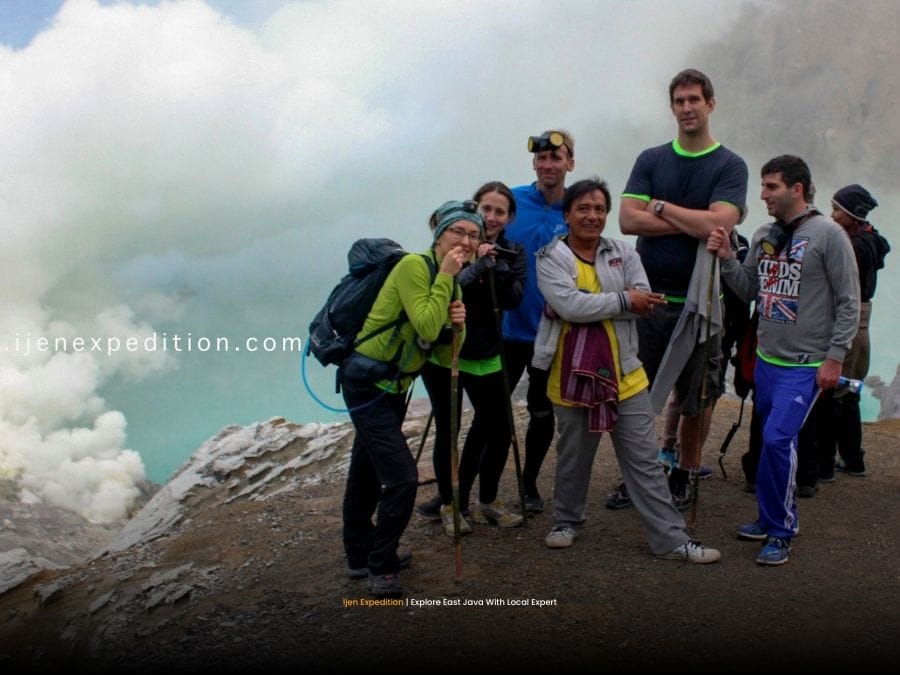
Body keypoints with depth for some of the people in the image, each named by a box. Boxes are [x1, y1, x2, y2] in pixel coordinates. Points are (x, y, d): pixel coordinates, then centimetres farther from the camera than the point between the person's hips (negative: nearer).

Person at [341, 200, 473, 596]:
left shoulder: (452, 281, 10)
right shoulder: (415, 265, -15)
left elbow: (444, 356, 8)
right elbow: (426, 328, -24)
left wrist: (457, 324, -11)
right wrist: (445, 277, -19)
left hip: (393, 386, 9)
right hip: (367, 383, -9)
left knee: (367, 474, 20)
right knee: (402, 478, -11)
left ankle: (362, 557, 33)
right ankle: (382, 568, 3)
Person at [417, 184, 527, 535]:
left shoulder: (513, 253, 4)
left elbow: (513, 300, -10)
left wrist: (497, 265, -23)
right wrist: (476, 266, -27)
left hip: (484, 356, 3)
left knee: (499, 428, 4)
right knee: (447, 429, -1)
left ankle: (487, 501, 24)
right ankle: (449, 504, 16)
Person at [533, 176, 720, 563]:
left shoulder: (624, 253, 4)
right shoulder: (550, 258, -6)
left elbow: (645, 304, -7)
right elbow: (570, 305, -21)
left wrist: (590, 305, -17)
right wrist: (623, 300, -17)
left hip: (625, 375, 2)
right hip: (572, 378, -2)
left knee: (645, 462, 6)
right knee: (573, 458, 15)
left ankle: (671, 539, 11)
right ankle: (567, 521, 36)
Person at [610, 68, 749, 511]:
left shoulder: (729, 166, -1)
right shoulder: (651, 160, 7)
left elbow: (718, 224, -17)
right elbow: (628, 220, -6)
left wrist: (660, 206, -8)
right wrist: (694, 225, -12)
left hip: (697, 300, -2)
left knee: (697, 398, 7)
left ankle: (685, 477, 24)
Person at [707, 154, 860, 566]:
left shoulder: (828, 234, -10)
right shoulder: (764, 237, 8)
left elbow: (849, 302, -9)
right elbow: (748, 290, 12)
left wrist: (834, 357, -12)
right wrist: (725, 258, -4)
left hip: (806, 365, -6)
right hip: (767, 358, 6)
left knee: (778, 439, -14)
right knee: (773, 440, 13)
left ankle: (781, 532, -1)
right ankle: (771, 519, 27)